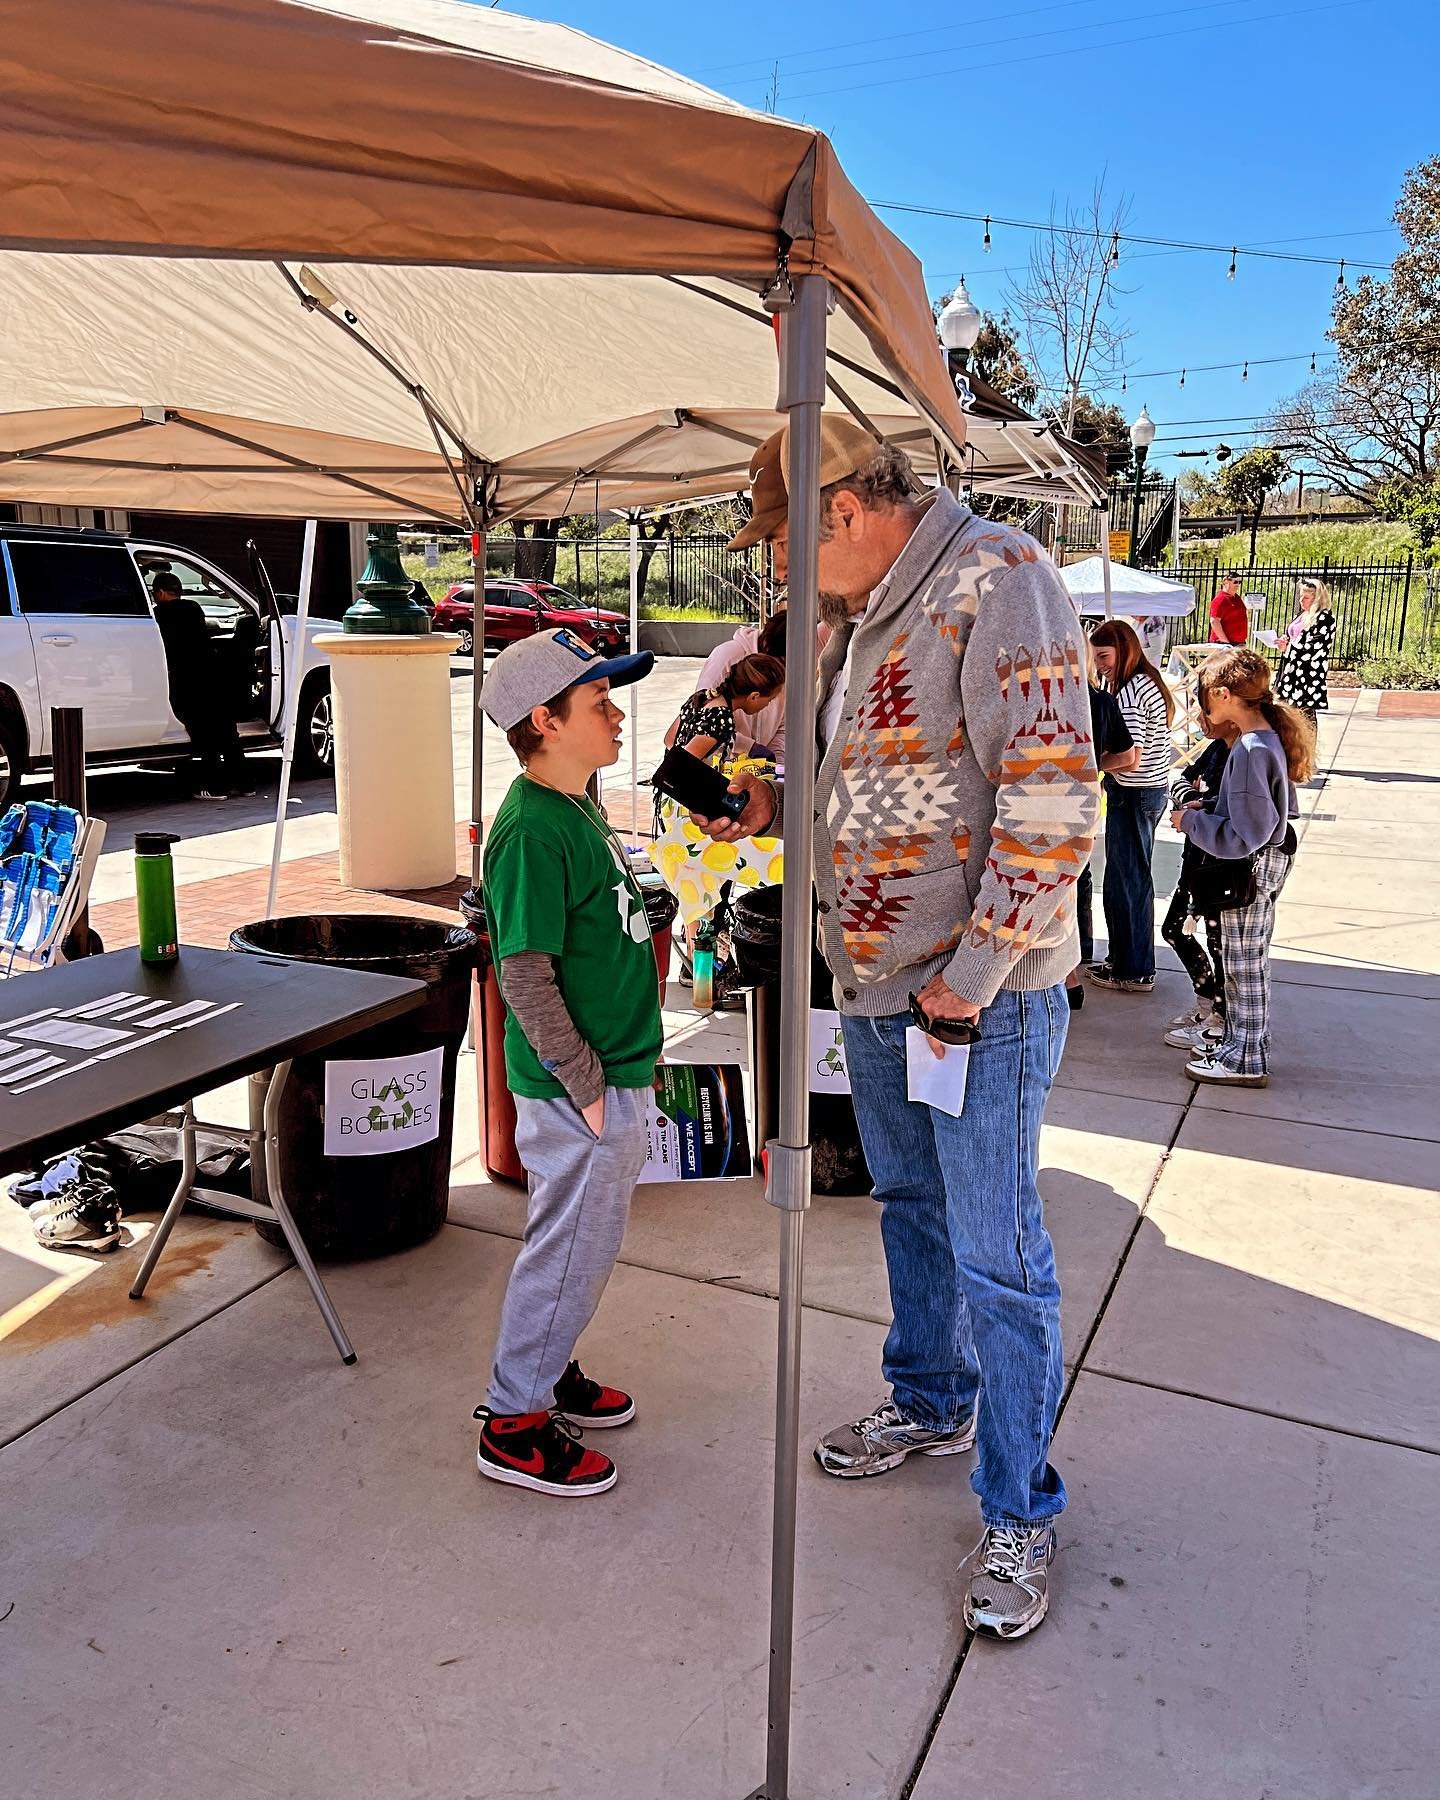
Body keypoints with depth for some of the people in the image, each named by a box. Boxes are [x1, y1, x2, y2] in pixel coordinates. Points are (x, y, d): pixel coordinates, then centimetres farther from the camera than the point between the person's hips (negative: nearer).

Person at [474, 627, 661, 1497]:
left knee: (589, 1236, 22)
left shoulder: (580, 806, 9)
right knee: (572, 1245, 3)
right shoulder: (532, 830, -22)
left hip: (614, 1072, 10)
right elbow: (527, 975, -23)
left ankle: (549, 1369, 40)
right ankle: (514, 1422, 20)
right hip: (579, 1087, -10)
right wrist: (585, 1085, -20)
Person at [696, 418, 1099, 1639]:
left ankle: (1022, 1512, 18)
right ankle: (932, 1404, 44)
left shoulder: (998, 583, -17)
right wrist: (777, 803, 6)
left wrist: (972, 975, -22)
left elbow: (1055, 802, -24)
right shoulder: (865, 615, 12)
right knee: (911, 1207, 22)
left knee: (996, 1255, 0)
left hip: (983, 994, -9)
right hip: (877, 984, 9)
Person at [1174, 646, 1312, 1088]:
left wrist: (1191, 821, -15)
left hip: (1250, 868, -9)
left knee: (1244, 964, 4)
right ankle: (1240, 1042, 34)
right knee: (1247, 961, 20)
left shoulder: (1250, 750, -25)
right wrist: (1207, 807, 7)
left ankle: (1246, 1061, 17)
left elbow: (1244, 836, -26)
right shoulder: (1269, 739, 4)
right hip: (1264, 864, 9)